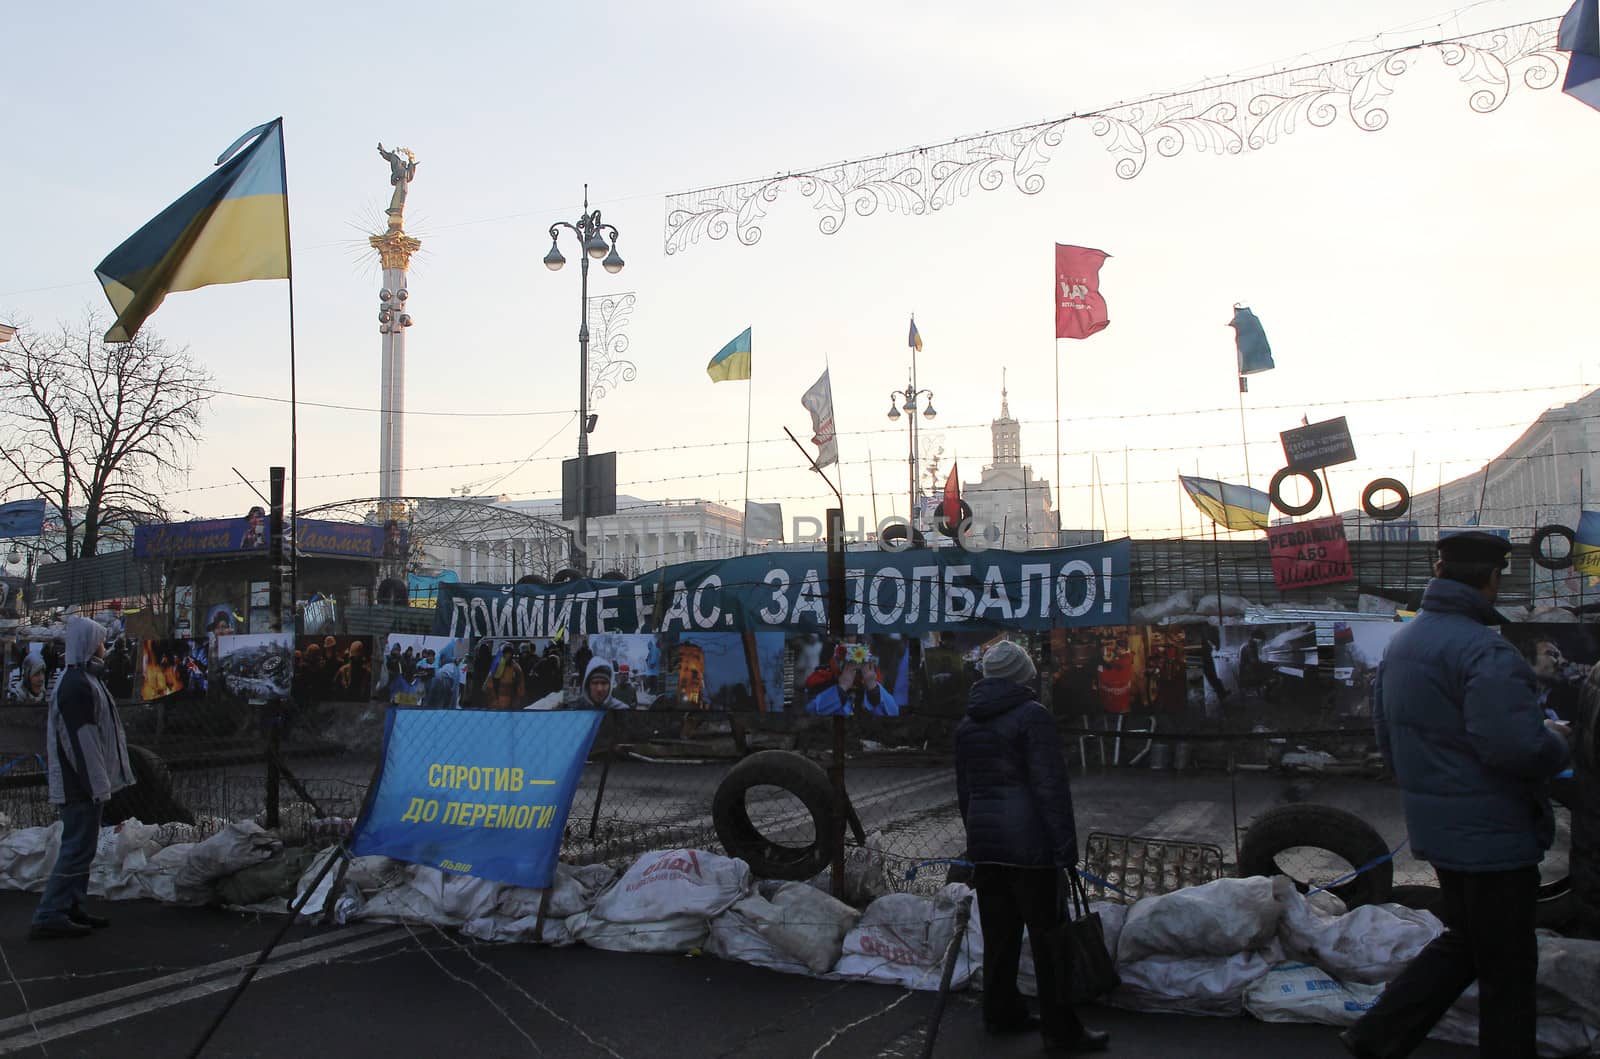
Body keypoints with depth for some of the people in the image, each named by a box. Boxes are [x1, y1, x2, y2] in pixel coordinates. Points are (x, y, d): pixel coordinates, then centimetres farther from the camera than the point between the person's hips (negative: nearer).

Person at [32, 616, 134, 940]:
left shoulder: (84, 680, 15)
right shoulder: (78, 686, -18)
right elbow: (82, 740, -23)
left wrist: (101, 781, 22)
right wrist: (99, 785, -21)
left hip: (79, 784, 11)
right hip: (81, 786, -11)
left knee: (80, 847, 15)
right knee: (78, 848, -6)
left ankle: (70, 909, 22)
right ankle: (49, 916, -3)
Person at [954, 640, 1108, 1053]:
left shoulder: (968, 724, 12)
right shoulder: (1033, 716, -10)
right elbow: (1051, 789, -15)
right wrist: (1066, 850, -13)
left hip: (984, 842, 7)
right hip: (1029, 846, -7)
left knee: (998, 934, 16)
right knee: (1049, 935, 1)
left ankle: (1002, 1013, 26)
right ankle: (1061, 1030, 6)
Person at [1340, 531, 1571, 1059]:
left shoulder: (1400, 643, 9)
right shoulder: (1484, 652, -23)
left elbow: (1387, 736, 17)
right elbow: (1518, 747, -29)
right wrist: (1556, 740, -8)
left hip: (1436, 829, 9)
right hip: (1494, 834, -9)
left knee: (1464, 941, 21)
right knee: (1508, 966, 6)